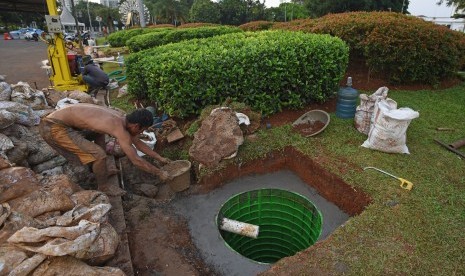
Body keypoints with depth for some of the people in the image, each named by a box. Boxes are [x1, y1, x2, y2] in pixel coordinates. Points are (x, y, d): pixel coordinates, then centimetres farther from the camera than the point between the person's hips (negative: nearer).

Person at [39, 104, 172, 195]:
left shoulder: (121, 118, 5)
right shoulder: (120, 129, -21)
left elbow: (138, 142, 17)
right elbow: (136, 160, -17)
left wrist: (159, 158, 21)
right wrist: (159, 172, -5)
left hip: (61, 120, 10)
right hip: (53, 128, -10)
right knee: (99, 155, -17)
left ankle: (100, 170, 34)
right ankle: (103, 187, 9)